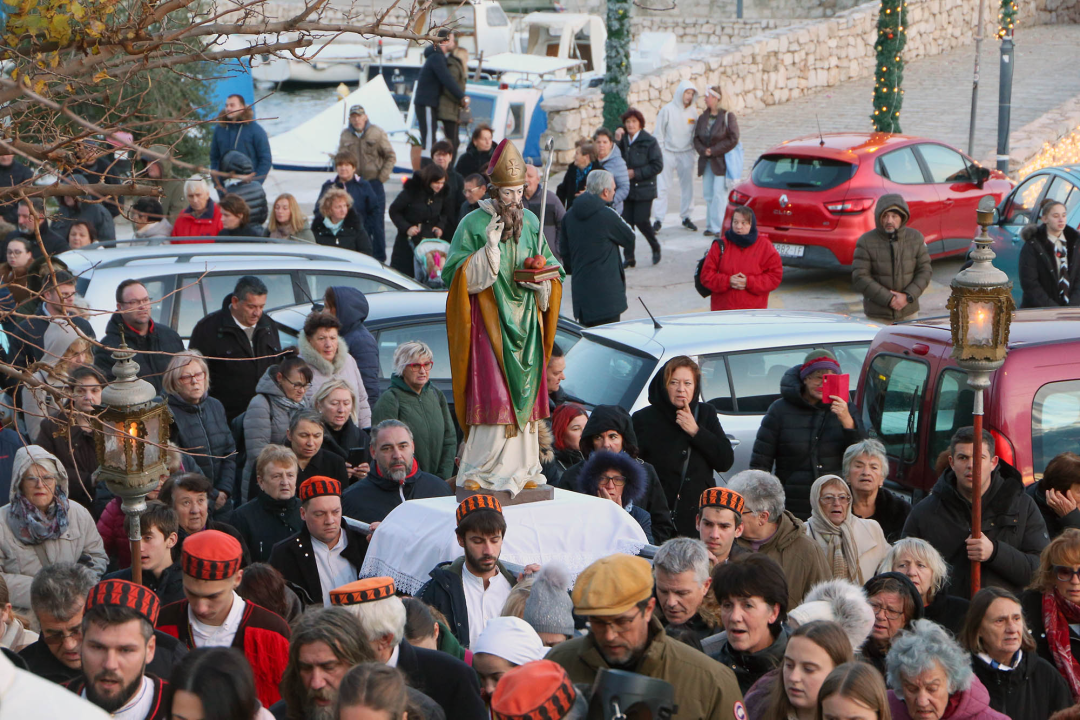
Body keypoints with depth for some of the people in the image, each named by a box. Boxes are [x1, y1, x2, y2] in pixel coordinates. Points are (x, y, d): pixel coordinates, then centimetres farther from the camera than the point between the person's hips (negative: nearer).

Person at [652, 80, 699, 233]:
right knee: (662, 187, -5)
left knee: (687, 186, 8)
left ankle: (686, 217, 20)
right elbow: (659, 133, -4)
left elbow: (695, 133, 11)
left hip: (686, 154, 4)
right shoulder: (667, 110, -8)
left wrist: (694, 151, 6)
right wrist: (659, 153, -6)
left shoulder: (693, 111, 3)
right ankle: (658, 219, -2)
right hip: (668, 153, -3)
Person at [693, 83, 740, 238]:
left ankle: (717, 227, -7)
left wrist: (714, 150, -14)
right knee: (708, 195, 7)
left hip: (722, 161, -6)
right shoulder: (703, 117, 9)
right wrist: (703, 151, -9)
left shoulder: (727, 116, -8)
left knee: (719, 193, -9)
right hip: (707, 161, 6)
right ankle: (710, 225, 14)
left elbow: (733, 139, -12)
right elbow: (697, 138, 12)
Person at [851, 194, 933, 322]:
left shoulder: (916, 238, 0)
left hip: (909, 313, 3)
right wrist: (889, 299, -17)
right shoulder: (866, 241, -8)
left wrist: (908, 296, -14)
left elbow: (925, 271, 1)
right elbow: (859, 278, -12)